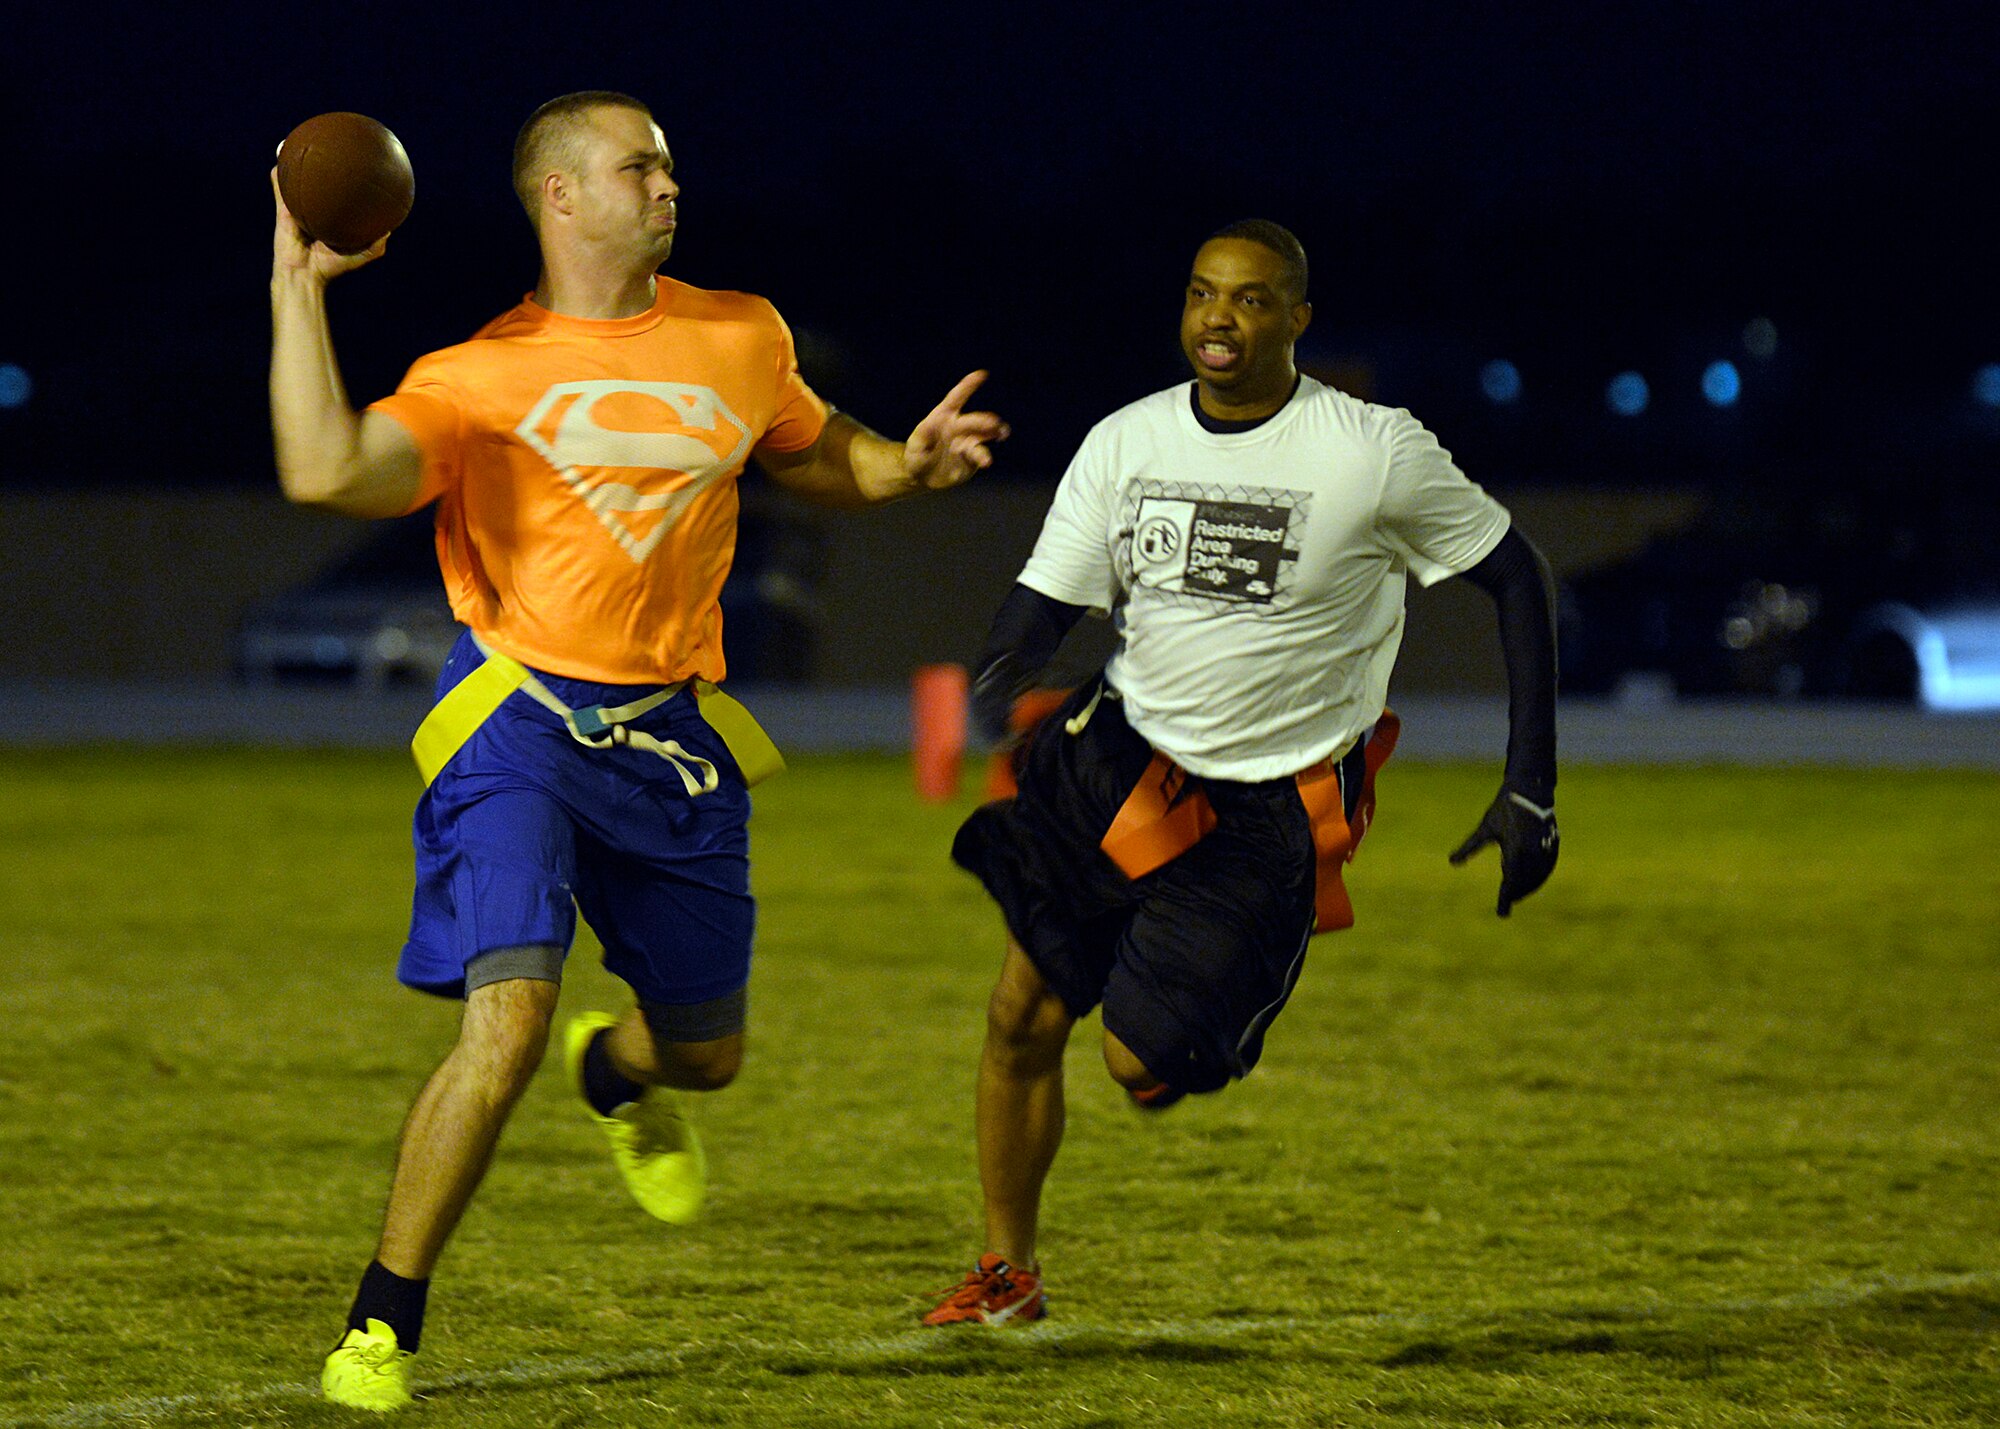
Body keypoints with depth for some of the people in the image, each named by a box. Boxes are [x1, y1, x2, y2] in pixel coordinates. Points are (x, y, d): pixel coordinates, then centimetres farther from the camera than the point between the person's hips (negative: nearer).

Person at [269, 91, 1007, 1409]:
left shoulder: (742, 340, 7)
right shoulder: (478, 377, -6)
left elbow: (816, 458, 27)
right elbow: (326, 472, -23)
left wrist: (911, 465, 6)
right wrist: (299, 291, -20)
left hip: (673, 737, 5)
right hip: (520, 723, -5)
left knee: (706, 1050, 15)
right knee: (507, 1021, -22)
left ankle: (614, 1073, 56)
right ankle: (382, 1328, -8)